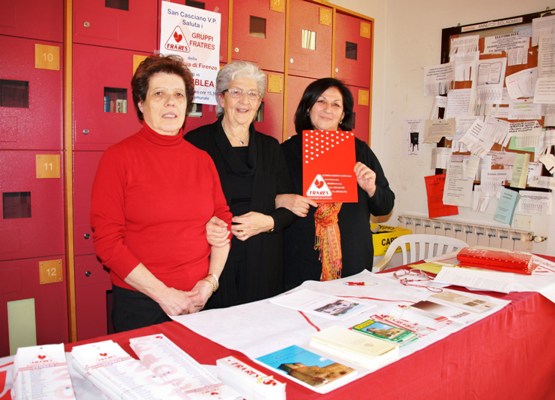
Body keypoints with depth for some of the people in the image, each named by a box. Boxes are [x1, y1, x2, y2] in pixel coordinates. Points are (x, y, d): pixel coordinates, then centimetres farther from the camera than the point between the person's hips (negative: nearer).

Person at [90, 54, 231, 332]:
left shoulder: (202, 159, 5)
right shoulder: (118, 158, -7)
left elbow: (223, 220, 9)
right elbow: (107, 240, -11)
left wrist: (212, 280, -4)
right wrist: (162, 293, -14)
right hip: (139, 303, -3)